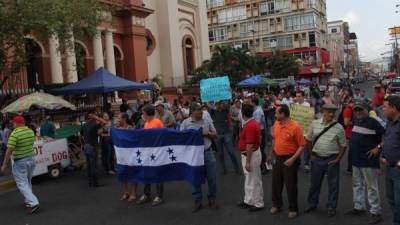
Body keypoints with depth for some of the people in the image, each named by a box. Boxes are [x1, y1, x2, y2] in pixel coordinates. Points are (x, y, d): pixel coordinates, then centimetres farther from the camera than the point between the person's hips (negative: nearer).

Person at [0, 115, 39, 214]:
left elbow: (9, 150, -19)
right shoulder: (31, 131, 3)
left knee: (22, 184, -2)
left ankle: (33, 203, -12)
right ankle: (28, 201, 31)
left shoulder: (15, 134, -18)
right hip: (31, 159, 7)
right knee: (28, 182, 22)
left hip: (20, 162, -7)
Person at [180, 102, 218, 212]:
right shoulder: (185, 123, -3)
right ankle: (197, 201, 21)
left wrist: (207, 134, -10)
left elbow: (215, 135, 9)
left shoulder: (207, 121, 3)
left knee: (211, 177, 7)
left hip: (208, 153, 2)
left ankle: (212, 199, 22)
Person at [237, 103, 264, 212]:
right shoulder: (252, 123, 7)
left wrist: (248, 162, -23)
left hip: (252, 155, -10)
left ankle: (258, 204, 15)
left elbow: (250, 145, -26)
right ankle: (248, 200, 31)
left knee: (254, 180, 2)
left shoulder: (249, 126, -25)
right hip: (249, 153, 10)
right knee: (248, 179, 19)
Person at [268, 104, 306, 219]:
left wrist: (293, 159, -23)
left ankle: (293, 209, 21)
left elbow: (302, 145, -16)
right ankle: (277, 205, 34)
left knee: (290, 185, 4)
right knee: (276, 183, 15)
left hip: (289, 159, -6)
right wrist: (270, 154, 19)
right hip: (278, 158, 6)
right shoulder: (276, 124, 0)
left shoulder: (295, 127, -19)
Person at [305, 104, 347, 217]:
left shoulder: (338, 127, -7)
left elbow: (343, 145, -2)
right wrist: (311, 154, 5)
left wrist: (337, 159, -8)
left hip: (332, 160, -2)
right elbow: (309, 140, 9)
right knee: (315, 183, 15)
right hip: (317, 158, 2)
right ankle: (312, 204, 32)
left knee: (333, 185, 8)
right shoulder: (314, 124, -1)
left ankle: (332, 208, 24)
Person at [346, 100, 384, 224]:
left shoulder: (373, 122, -16)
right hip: (356, 159, 8)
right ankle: (359, 207, 30)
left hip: (369, 161, -8)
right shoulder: (356, 121, 8)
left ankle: (375, 212, 9)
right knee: (357, 185, 17)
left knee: (371, 187, 0)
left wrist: (378, 148, -16)